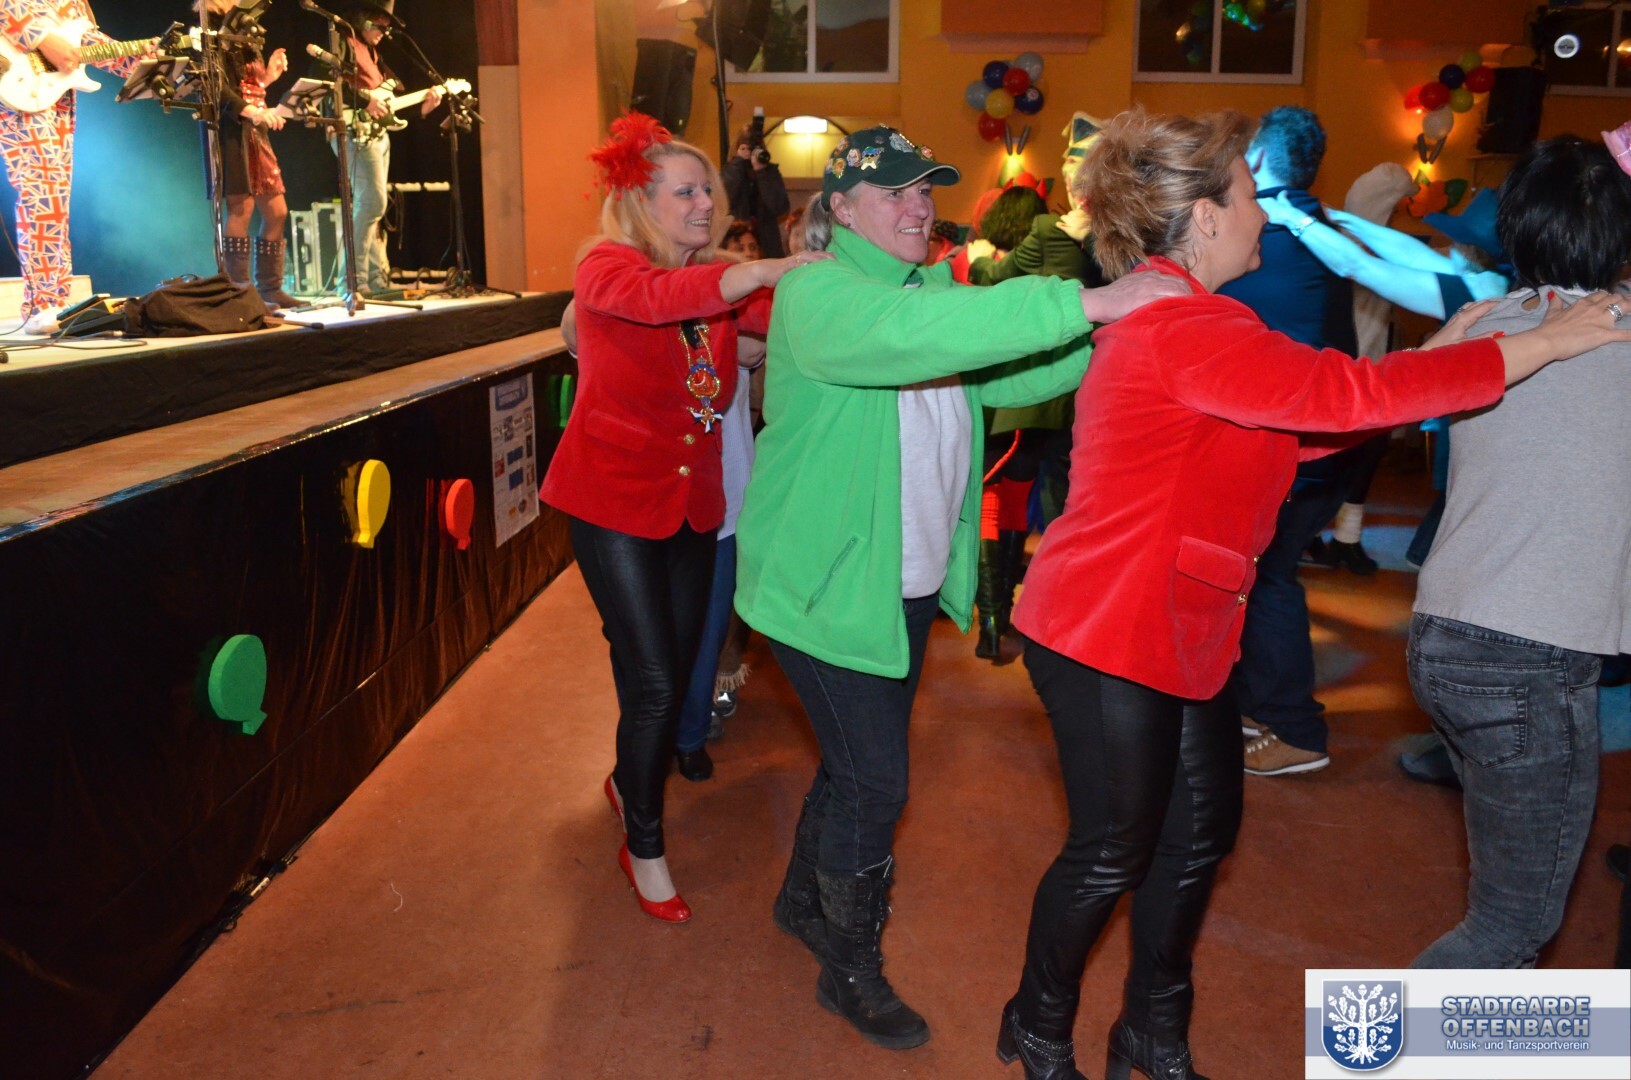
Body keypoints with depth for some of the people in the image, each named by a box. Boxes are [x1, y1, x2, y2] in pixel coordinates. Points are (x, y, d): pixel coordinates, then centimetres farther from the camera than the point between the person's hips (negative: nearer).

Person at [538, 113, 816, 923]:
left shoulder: (721, 283, 6)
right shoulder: (605, 268, -12)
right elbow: (653, 297, -36)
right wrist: (771, 268, -44)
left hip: (691, 501, 6)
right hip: (615, 499, -6)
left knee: (676, 671, 15)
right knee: (653, 683, -7)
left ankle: (629, 782, 44)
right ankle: (644, 849, 14)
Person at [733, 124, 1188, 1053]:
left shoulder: (936, 288, 12)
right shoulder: (817, 293, -16)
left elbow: (1005, 377, 3)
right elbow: (909, 334, -37)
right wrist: (1083, 305, -39)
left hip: (911, 581, 8)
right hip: (829, 583, -8)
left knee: (857, 763, 19)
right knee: (874, 780, -3)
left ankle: (803, 899, 43)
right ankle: (851, 969, 20)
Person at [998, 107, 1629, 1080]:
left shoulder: (1175, 318, 12)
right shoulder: (1183, 328, -22)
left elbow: (1302, 424, 15)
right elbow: (1345, 395, -28)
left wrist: (1431, 357, 9)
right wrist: (1537, 346, -17)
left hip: (1180, 630, 10)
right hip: (1109, 635, -10)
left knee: (1201, 830, 17)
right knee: (1114, 852, 5)